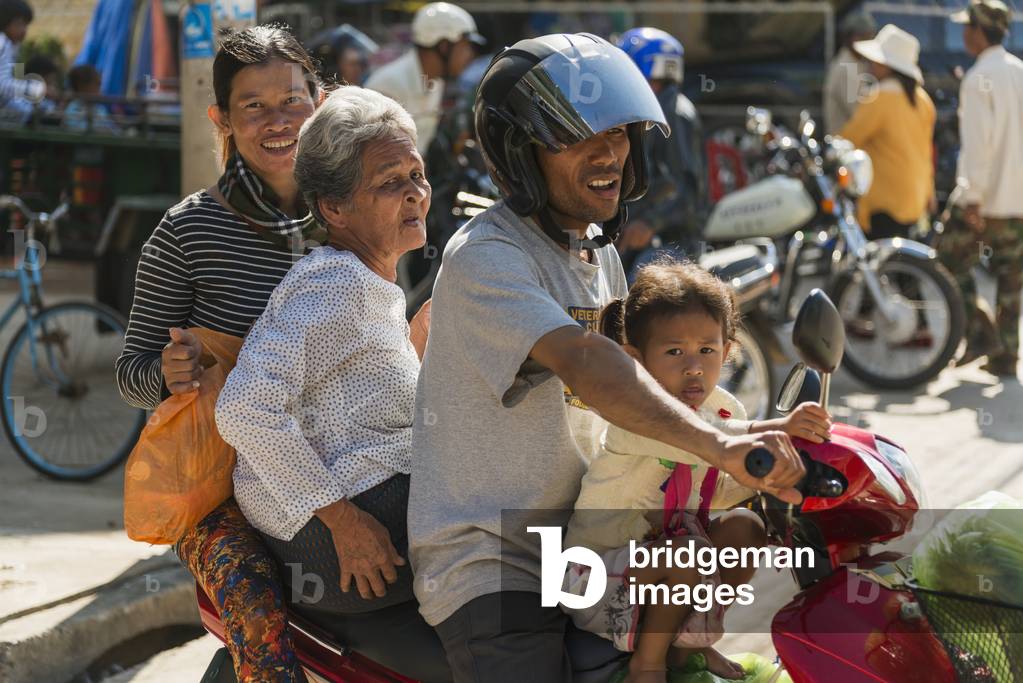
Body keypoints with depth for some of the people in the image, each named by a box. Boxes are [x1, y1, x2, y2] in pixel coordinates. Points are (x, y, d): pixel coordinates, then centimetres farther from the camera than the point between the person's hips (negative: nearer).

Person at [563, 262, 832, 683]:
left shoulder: (723, 407, 1)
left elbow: (719, 491, 6)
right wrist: (773, 429, -57)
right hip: (601, 563, -8)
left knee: (744, 527, -5)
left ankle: (688, 642, 9)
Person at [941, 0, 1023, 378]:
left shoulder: (979, 78, -13)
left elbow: (977, 140, -19)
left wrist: (972, 196, -18)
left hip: (986, 195, -7)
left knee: (954, 260, 6)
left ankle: (976, 333, -3)